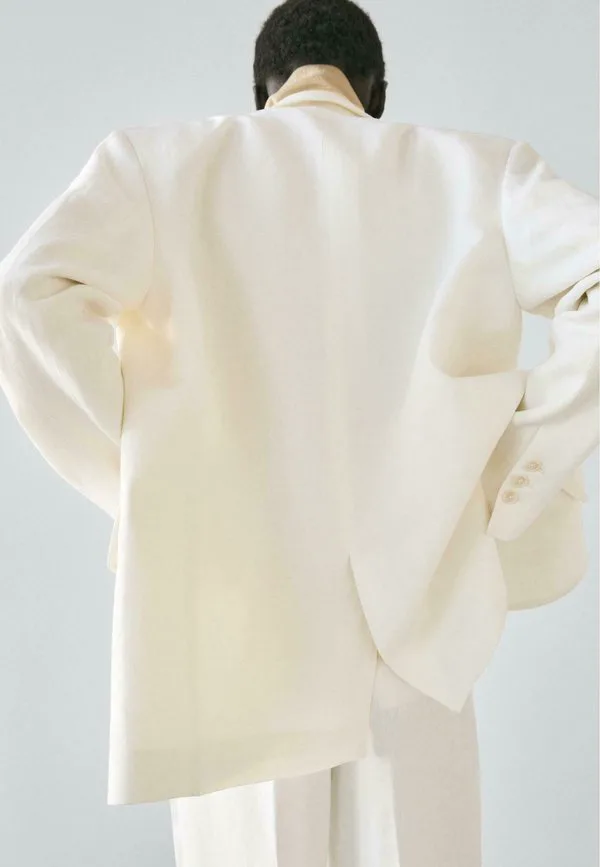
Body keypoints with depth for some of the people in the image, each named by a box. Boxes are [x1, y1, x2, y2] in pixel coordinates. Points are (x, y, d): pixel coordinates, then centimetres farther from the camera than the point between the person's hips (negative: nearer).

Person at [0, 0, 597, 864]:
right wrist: (511, 483, -5)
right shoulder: (471, 171, 4)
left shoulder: (158, 163, 2)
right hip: (411, 636, 1)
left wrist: (143, 482, -5)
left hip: (232, 637, 0)